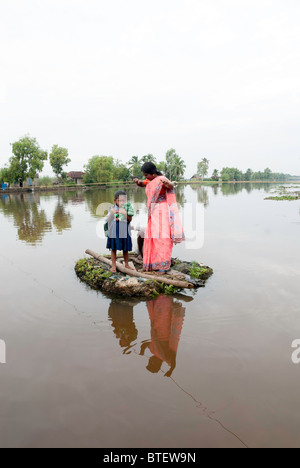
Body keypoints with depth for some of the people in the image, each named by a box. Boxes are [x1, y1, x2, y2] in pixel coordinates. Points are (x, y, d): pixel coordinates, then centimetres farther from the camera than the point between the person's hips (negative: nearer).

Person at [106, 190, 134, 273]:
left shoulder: (127, 208, 1)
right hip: (114, 231, 0)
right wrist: (112, 214, -18)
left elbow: (130, 219, -8)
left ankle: (127, 264, 27)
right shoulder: (112, 209, 2)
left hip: (124, 231, 0)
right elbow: (108, 220, -2)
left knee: (125, 249, 11)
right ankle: (114, 266, 16)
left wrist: (125, 214, -24)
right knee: (113, 248, 6)